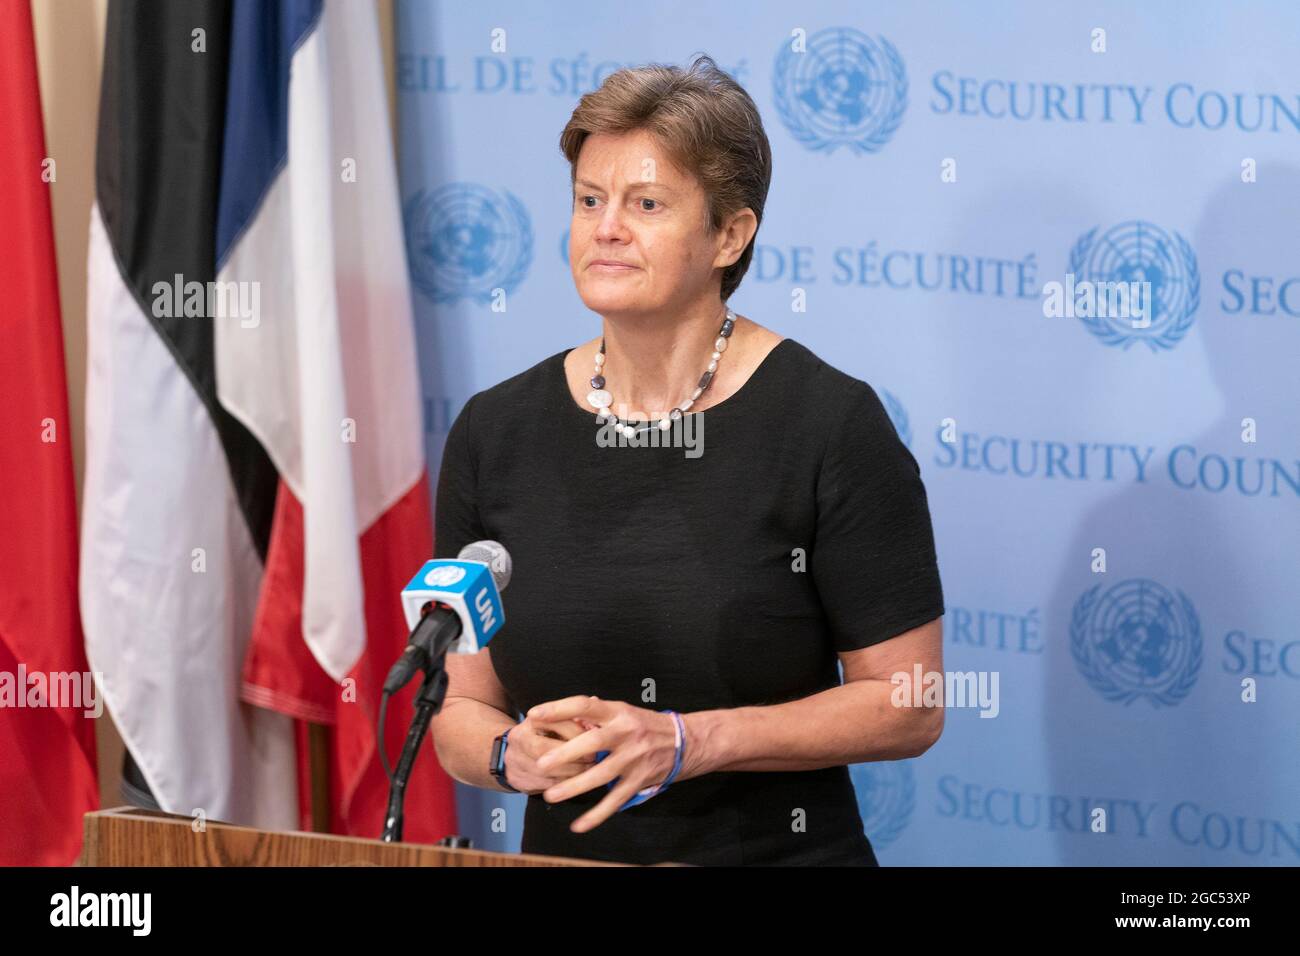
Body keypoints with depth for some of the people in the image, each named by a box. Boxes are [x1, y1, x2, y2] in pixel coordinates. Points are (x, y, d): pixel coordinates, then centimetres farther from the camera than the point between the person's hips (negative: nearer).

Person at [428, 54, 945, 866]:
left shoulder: (829, 423, -5)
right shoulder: (496, 433, 6)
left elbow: (909, 707, -5)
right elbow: (460, 708, 11)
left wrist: (684, 743, -13)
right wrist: (513, 755, -10)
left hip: (781, 851, -3)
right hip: (569, 853, 4)